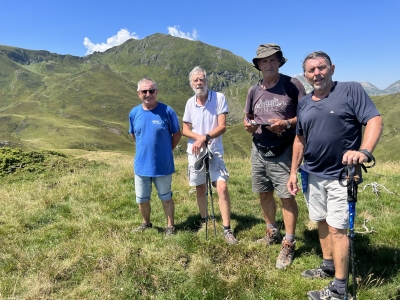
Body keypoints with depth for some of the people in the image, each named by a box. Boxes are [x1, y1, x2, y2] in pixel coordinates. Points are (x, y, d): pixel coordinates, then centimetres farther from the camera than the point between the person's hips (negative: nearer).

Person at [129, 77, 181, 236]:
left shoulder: (167, 111, -13)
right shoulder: (134, 113, -1)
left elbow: (177, 134, -2)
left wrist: (164, 151, 4)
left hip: (163, 165, -3)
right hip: (141, 165, 4)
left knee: (166, 198, 13)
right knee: (142, 199, 17)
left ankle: (170, 226, 30)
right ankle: (146, 223, 41)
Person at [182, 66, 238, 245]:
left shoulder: (219, 98, -8)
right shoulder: (190, 102, 4)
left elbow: (222, 126, -13)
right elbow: (185, 130, 5)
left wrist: (205, 138, -26)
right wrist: (199, 137, -14)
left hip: (215, 151, -3)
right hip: (195, 152, 4)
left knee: (222, 187, -13)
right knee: (200, 188, 13)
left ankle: (227, 230, -3)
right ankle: (204, 221, 33)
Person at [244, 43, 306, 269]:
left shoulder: (293, 85, -5)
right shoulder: (254, 91, 9)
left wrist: (287, 123, -22)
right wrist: (249, 125, -4)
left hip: (283, 151, -5)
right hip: (259, 150, 6)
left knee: (287, 196, -5)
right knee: (264, 193, 14)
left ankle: (288, 244, 9)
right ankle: (272, 232, 33)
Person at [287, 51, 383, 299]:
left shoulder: (351, 90, -7)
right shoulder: (304, 104, 10)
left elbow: (375, 120, -14)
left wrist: (364, 151, -32)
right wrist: (294, 171, 11)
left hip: (341, 174, -6)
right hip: (312, 174, 6)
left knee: (337, 228, -4)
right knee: (322, 222, 16)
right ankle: (328, 266, 34)